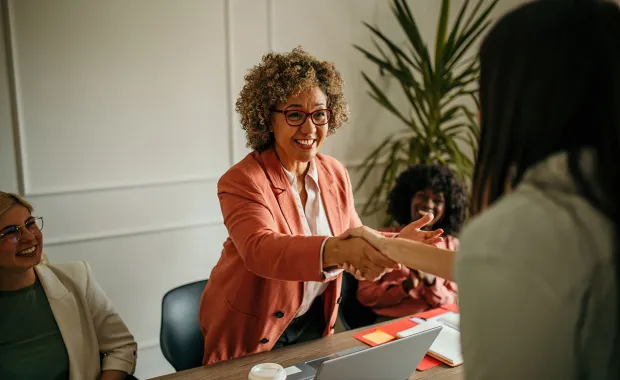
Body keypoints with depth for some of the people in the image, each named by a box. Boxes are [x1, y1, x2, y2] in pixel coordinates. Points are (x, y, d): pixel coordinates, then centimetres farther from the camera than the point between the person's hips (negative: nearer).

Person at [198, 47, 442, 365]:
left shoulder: (336, 174, -4)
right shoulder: (241, 182, -22)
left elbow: (356, 241, 4)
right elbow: (261, 250, -40)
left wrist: (397, 242, -15)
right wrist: (337, 250, -55)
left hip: (314, 321, 5)